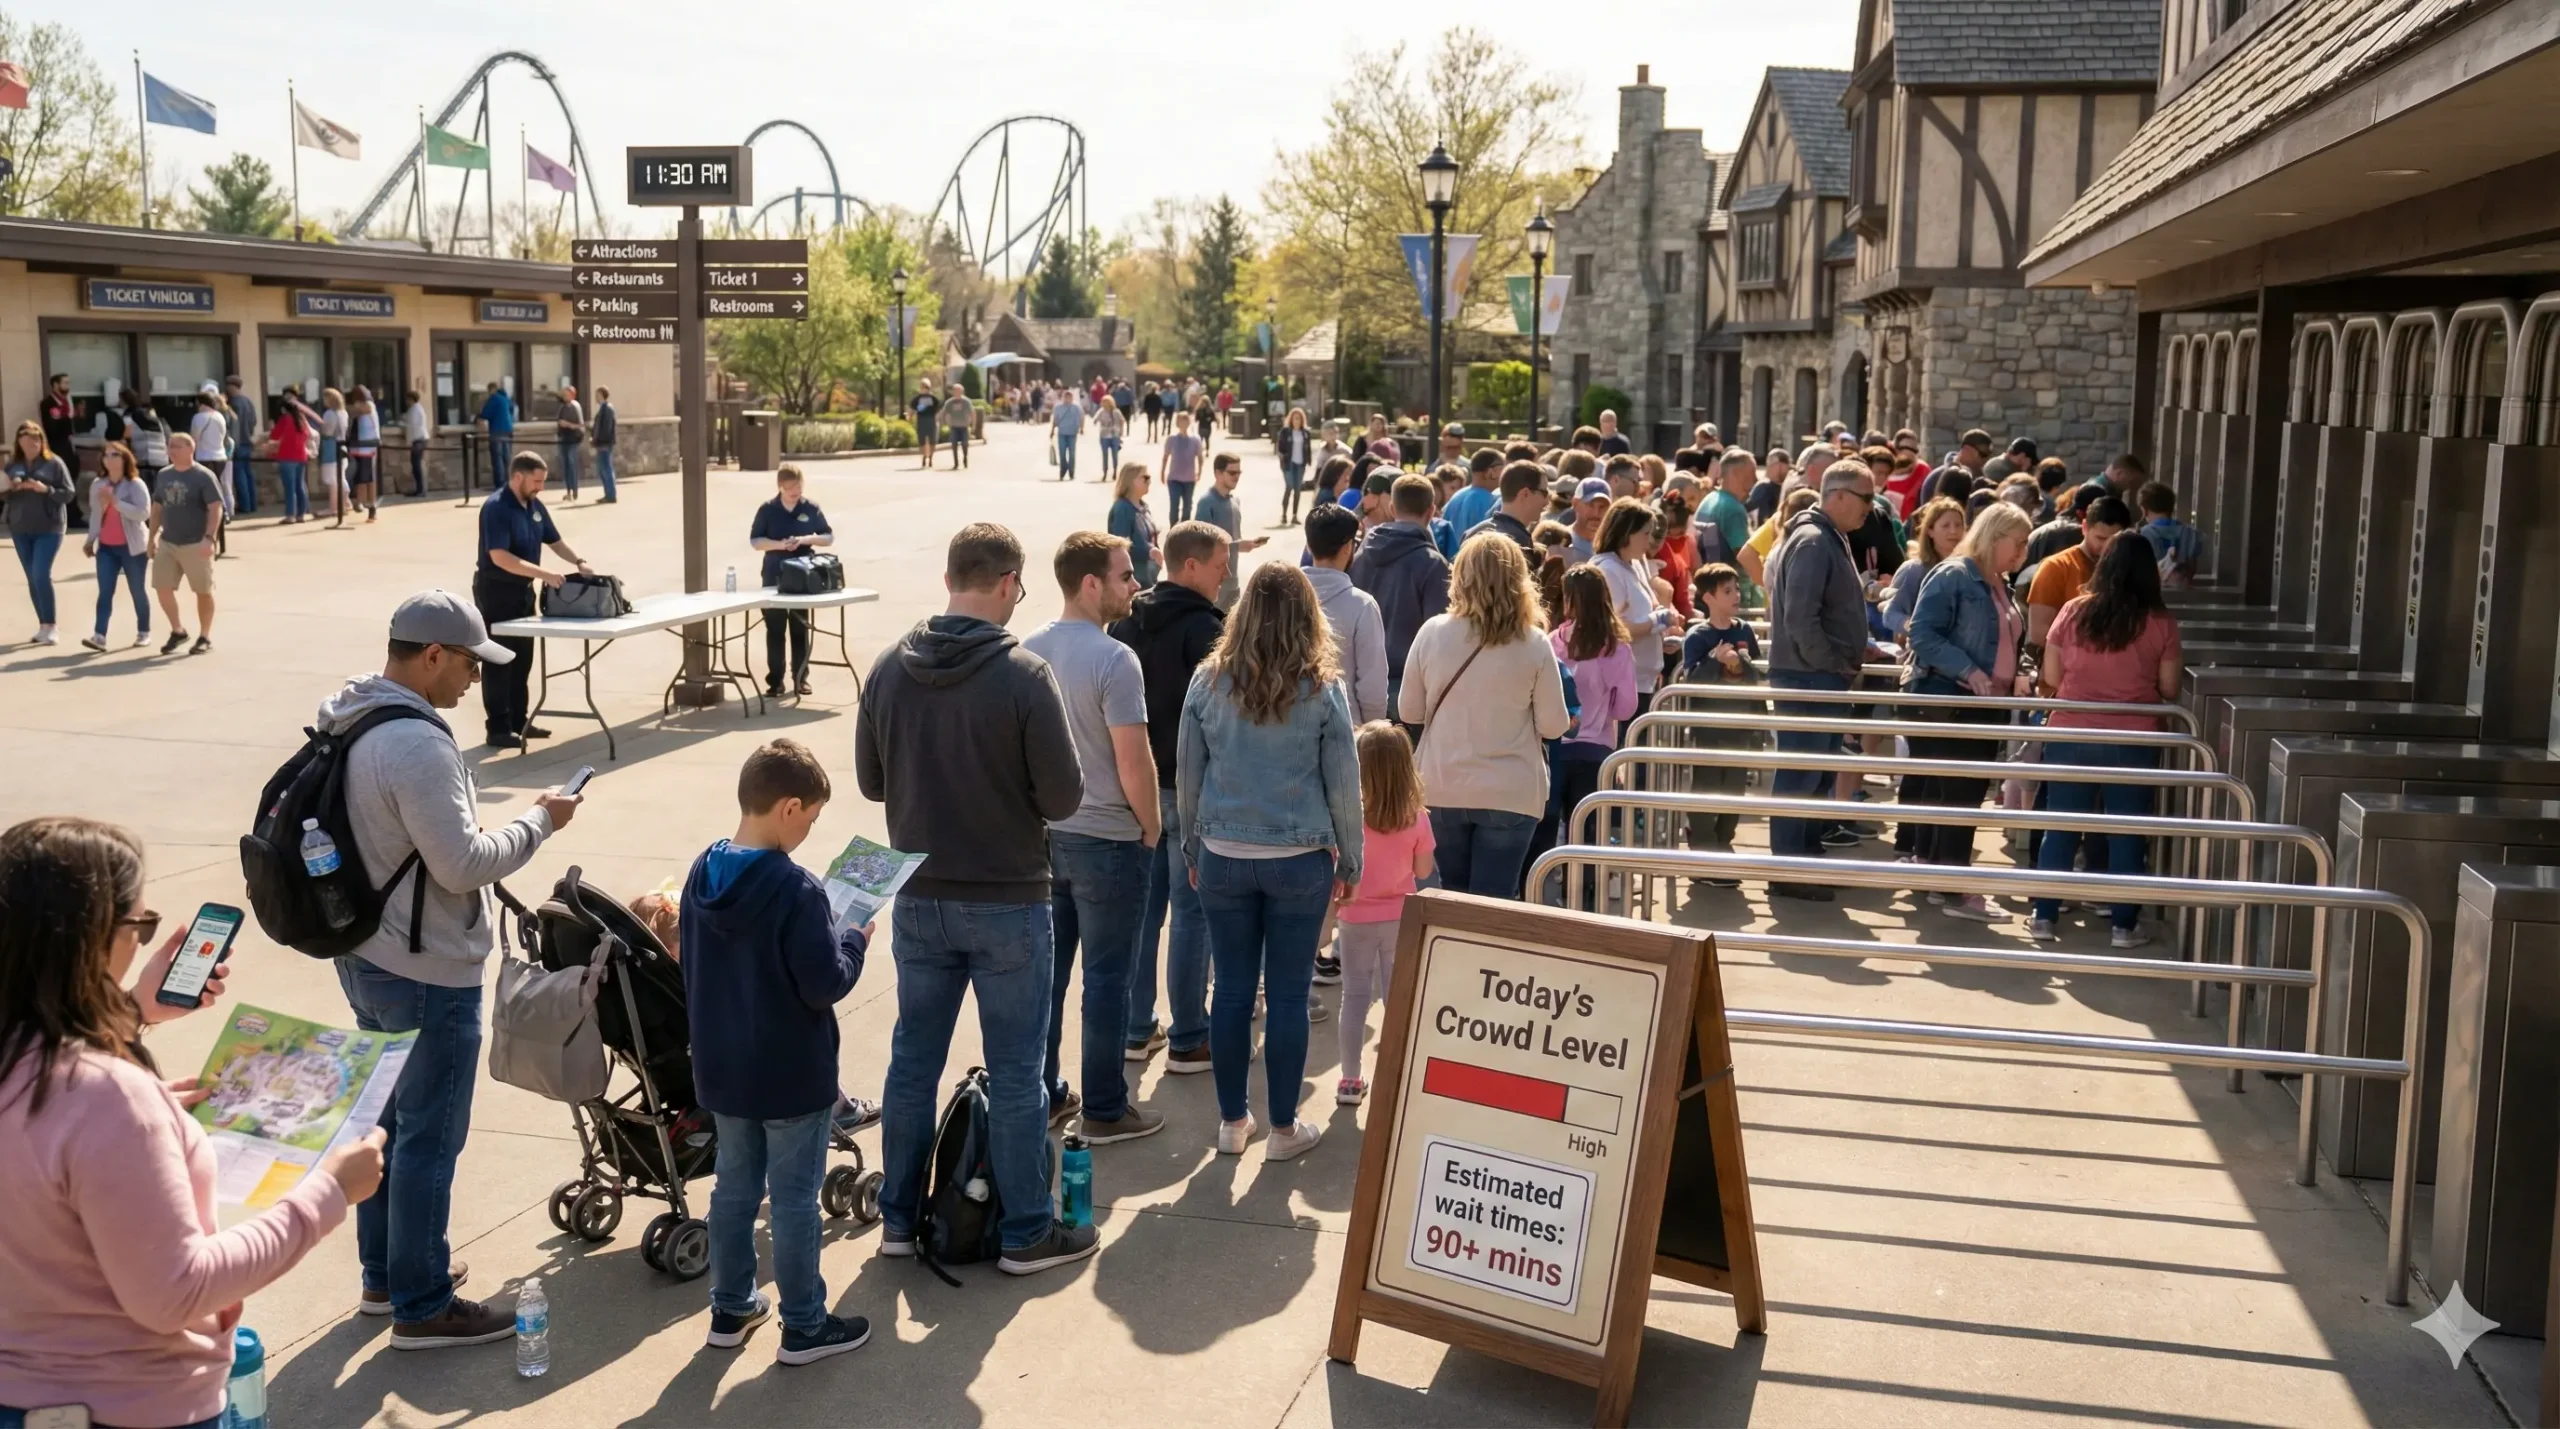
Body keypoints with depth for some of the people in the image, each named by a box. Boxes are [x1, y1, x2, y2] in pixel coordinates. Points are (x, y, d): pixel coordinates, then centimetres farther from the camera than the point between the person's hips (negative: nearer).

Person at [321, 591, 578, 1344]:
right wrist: (539, 820, -11)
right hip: (428, 978, -10)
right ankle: (422, 1306, 12)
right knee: (429, 1139, 1)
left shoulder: (345, 724, 5)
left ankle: (385, 1271, 34)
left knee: (385, 1120, 21)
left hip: (365, 960, 10)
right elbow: (463, 864, -24)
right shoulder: (418, 745, -25)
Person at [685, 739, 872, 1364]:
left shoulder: (702, 875, 0)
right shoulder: (796, 889, -24)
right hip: (793, 1076, -7)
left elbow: (693, 966, 10)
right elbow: (825, 984, -22)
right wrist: (853, 940, -5)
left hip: (722, 1070, 7)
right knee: (795, 1197, 5)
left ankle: (731, 1309, 30)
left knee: (735, 1185, 19)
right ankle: (804, 1326, 16)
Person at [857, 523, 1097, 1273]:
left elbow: (870, 781, 5)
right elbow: (1063, 797, -15)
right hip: (1007, 899, -4)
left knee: (913, 1059, 16)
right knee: (1015, 1072, 7)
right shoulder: (1024, 675, -18)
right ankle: (1026, 1232, 17)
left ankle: (899, 1218, 27)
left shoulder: (888, 669, -4)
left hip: (918, 899, 4)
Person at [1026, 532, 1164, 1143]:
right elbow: (1133, 761, -20)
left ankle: (1042, 1093, 26)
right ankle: (1104, 1111, 13)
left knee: (1046, 970, 16)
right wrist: (1151, 825, -4)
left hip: (1044, 834, 7)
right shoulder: (1114, 660, -20)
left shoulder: (1029, 650, 1)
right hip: (1106, 840, -7)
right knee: (1106, 978, 4)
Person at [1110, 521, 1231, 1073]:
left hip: (1136, 782, 8)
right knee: (1191, 912, 0)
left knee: (1142, 906, 14)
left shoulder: (1127, 622, 8)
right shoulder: (1203, 627, -16)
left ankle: (1137, 1028, 21)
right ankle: (1188, 1041, 7)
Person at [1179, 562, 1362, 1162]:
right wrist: (1350, 862, 11)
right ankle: (1283, 1127, 15)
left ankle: (1232, 1121, 21)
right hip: (1300, 860, -2)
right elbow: (1344, 786, -1)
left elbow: (1187, 776, 4)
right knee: (1288, 994, 6)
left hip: (1224, 858, 2)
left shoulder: (1208, 682, -3)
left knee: (1233, 990, 10)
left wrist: (1194, 851, 17)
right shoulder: (1321, 690, -8)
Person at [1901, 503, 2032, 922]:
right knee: (1958, 795, -7)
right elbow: (1923, 634, -19)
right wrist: (1969, 672, -25)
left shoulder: (2001, 586, 15)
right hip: (1950, 701, -9)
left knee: (1970, 794, 11)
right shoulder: (1952, 576, -11)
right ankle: (1954, 890, -3)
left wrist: (2019, 672, 3)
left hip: (1989, 705, 9)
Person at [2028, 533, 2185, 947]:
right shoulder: (2161, 622, -5)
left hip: (2070, 735, 1)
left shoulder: (2074, 611, -3)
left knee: (2060, 827, 10)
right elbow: (2169, 690, 1)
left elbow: (2050, 678, 1)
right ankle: (2123, 925, 13)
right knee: (2126, 834, 9)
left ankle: (2043, 916, 14)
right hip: (2133, 740, -1)